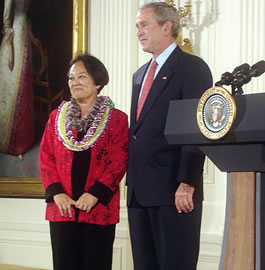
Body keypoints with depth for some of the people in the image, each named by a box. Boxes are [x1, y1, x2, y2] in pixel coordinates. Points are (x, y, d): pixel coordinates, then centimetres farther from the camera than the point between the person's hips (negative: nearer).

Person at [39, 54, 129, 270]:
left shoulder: (117, 119, 3)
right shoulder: (57, 117, 13)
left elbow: (120, 161, -5)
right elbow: (46, 157, 8)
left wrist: (95, 194, -15)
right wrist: (56, 193, -6)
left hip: (100, 209, -3)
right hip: (62, 209, 3)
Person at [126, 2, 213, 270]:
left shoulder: (192, 67, -5)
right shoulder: (140, 74, 20)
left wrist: (187, 184, -20)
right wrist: (131, 180, 15)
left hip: (173, 191, -7)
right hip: (139, 191, 8)